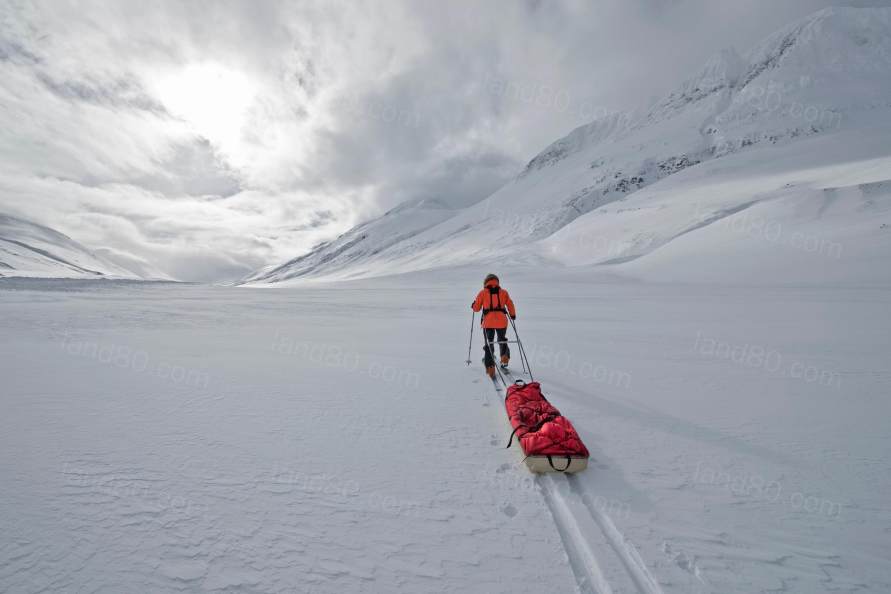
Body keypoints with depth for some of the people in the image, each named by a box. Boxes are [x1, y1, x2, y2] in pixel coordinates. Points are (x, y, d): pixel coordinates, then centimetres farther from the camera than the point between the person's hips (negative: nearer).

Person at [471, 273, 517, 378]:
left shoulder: (483, 293, 7)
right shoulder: (503, 292, 10)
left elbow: (476, 308, 8)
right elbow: (510, 306, 11)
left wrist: (474, 304, 30)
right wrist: (513, 315, 29)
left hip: (488, 322, -1)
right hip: (502, 321, 1)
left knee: (489, 344, 9)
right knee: (502, 340, 24)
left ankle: (490, 367, 2)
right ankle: (504, 358, 6)